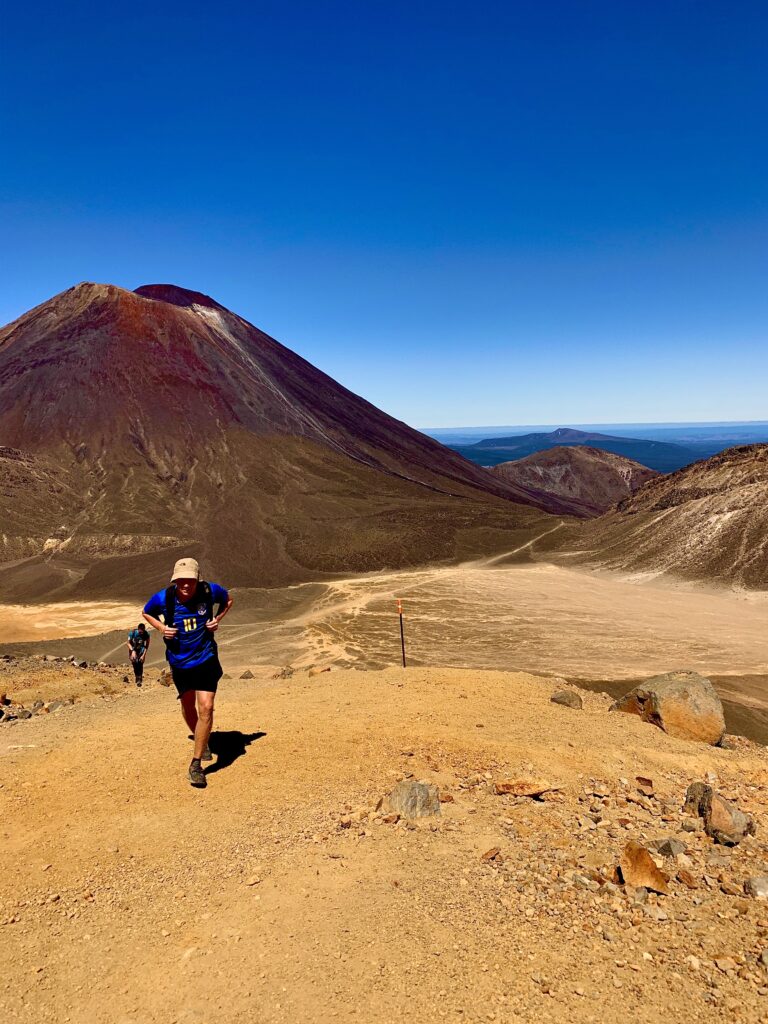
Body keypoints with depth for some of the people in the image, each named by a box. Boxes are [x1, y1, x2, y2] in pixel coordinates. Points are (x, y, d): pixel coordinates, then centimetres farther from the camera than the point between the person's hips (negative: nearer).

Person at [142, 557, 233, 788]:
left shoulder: (210, 591, -16)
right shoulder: (162, 598, -16)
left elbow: (227, 600, 7)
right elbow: (146, 613, 7)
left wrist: (217, 620, -8)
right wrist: (161, 628, -11)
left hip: (206, 658, -2)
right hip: (179, 661, 2)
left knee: (206, 708, -12)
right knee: (188, 706, 18)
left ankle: (196, 764, 0)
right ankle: (202, 741, 48)